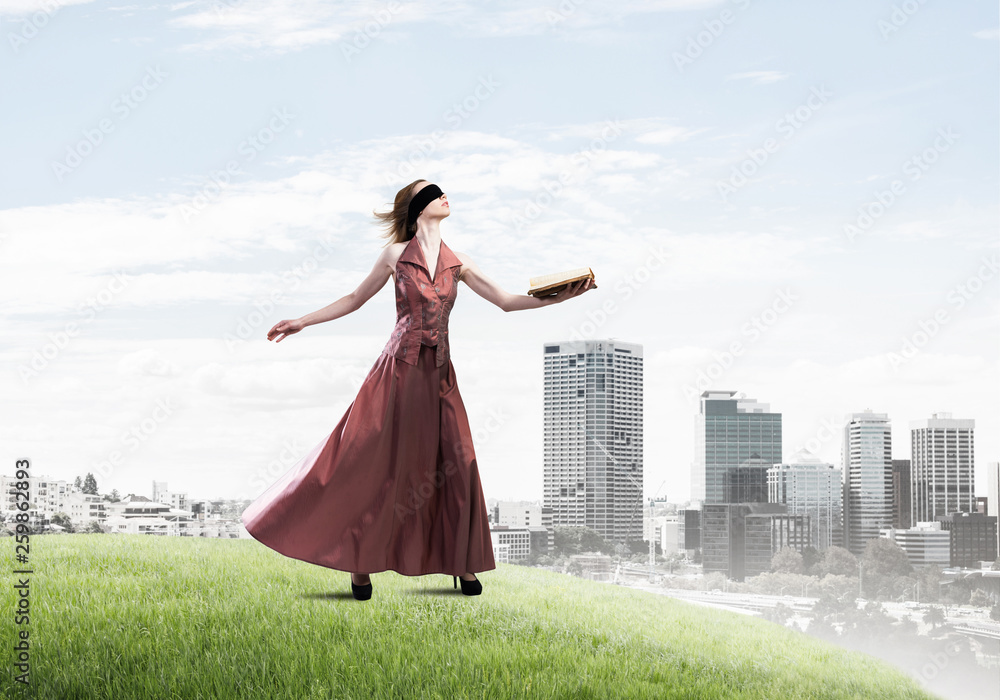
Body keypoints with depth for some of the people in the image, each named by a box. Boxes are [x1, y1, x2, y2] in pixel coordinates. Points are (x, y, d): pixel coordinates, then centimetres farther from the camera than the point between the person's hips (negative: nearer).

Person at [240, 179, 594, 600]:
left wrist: (559, 297, -2)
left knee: (454, 464, 0)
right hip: (400, 368, -3)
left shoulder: (457, 262, 9)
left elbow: (506, 301, 8)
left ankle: (462, 562, 12)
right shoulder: (397, 255, 1)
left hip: (438, 374, 3)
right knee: (375, 460, -5)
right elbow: (355, 299, 10)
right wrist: (301, 322, 10)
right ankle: (360, 561, 7)